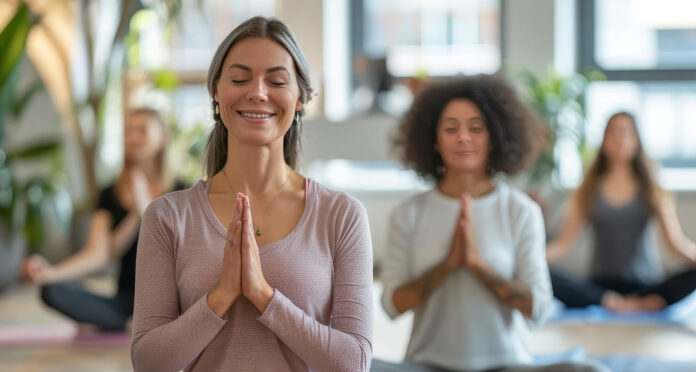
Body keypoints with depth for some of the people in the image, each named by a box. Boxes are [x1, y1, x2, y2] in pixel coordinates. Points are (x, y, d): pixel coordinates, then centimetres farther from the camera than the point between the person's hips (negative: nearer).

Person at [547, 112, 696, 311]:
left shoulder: (654, 192, 8)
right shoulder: (586, 193, 9)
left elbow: (677, 242, -4)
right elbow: (564, 243, 2)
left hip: (646, 284, 0)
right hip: (601, 285, 1)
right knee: (547, 278, -30)